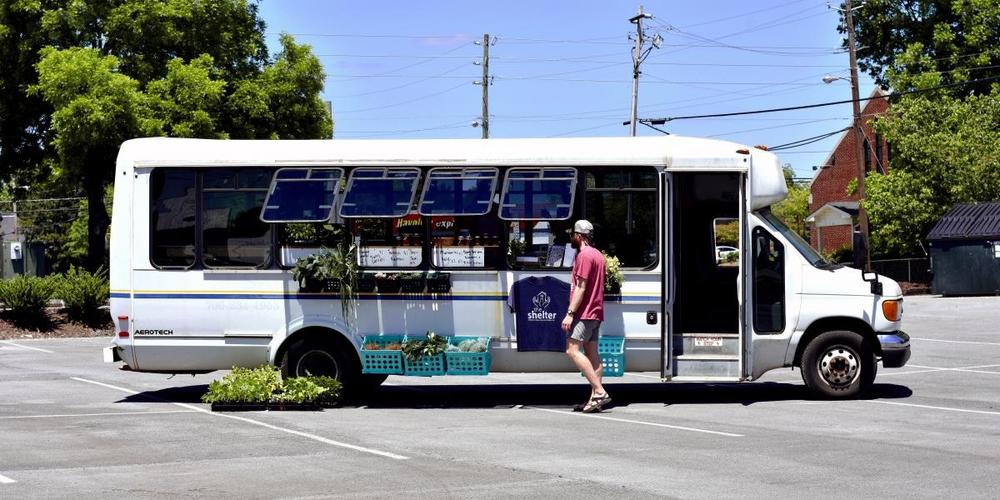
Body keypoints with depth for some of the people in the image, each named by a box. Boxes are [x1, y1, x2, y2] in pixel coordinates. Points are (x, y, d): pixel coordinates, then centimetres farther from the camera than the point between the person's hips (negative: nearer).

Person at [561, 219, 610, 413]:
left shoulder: (584, 255, -12)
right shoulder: (597, 255, 19)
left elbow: (581, 287, -18)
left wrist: (570, 313, -19)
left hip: (584, 313, -10)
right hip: (595, 312, 10)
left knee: (572, 350, -14)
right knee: (592, 354, 6)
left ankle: (599, 391, -20)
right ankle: (595, 398, 3)